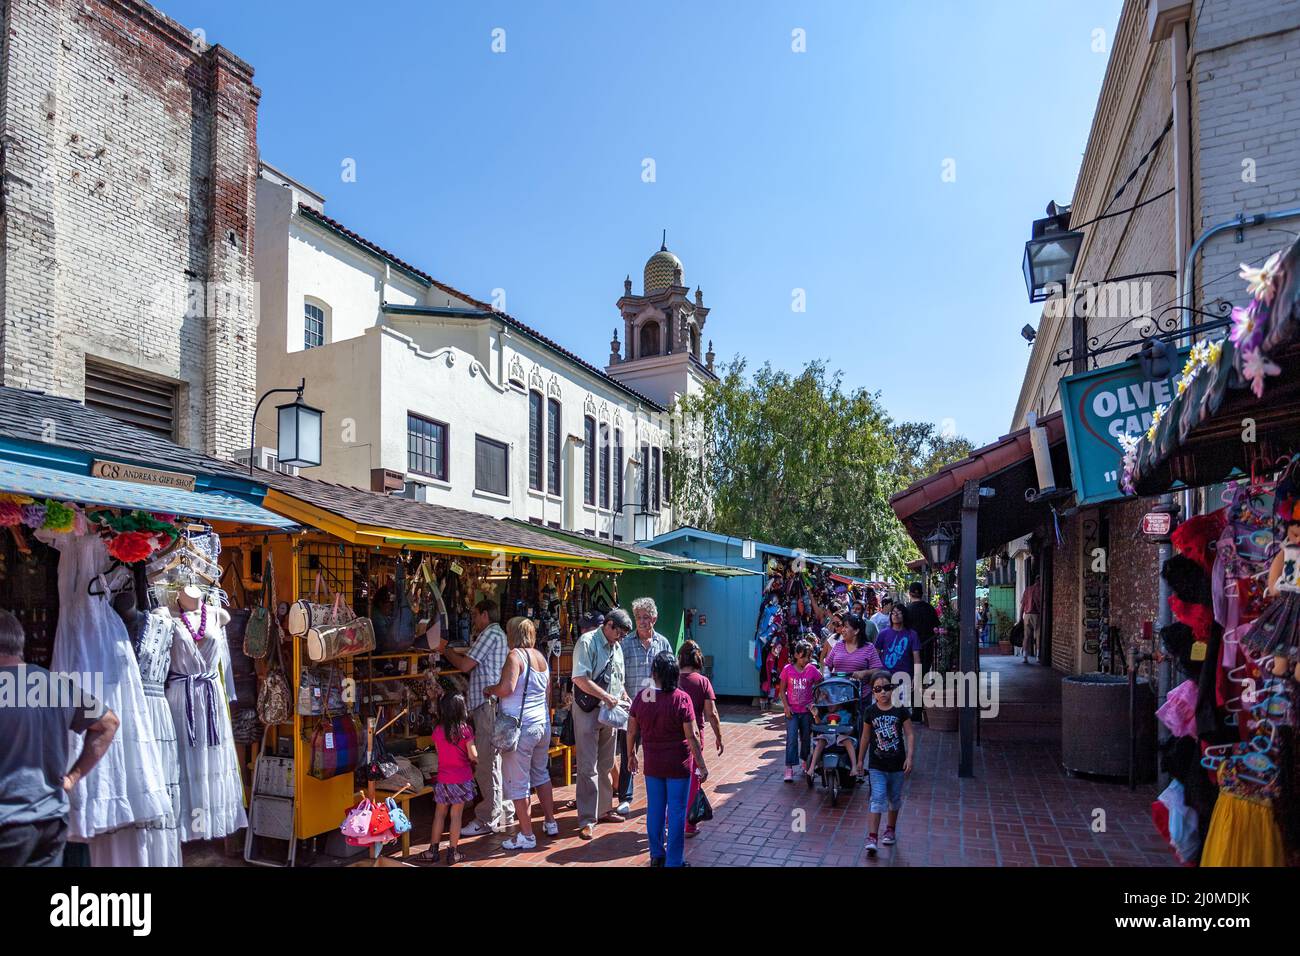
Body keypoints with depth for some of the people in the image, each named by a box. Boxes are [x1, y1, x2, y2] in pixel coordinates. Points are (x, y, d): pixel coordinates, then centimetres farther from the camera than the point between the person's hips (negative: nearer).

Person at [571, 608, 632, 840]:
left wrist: (624, 697, 6)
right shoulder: (587, 642, -13)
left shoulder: (617, 647, 13)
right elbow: (580, 679, -21)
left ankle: (603, 809, 30)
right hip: (588, 710, -8)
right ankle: (587, 820, 1)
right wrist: (606, 697, -21)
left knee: (606, 765, 17)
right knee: (588, 767, -5)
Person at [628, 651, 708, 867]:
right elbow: (691, 737, -15)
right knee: (676, 813, 8)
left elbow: (632, 731, 2)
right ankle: (673, 861, 15)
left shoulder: (641, 697, -7)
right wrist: (702, 766, -6)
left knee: (654, 809, 16)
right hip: (678, 765, -3)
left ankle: (657, 855, 30)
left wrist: (631, 755, 18)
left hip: (652, 764, 3)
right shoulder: (681, 699, -17)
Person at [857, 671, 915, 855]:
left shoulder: (900, 710, -7)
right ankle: (871, 837, -7)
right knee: (877, 799, -8)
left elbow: (910, 735, -3)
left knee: (894, 798, 17)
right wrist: (860, 760, 11)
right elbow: (866, 737, 6)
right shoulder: (870, 712, -4)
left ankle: (890, 830, 37)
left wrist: (909, 758, -12)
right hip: (877, 765, -1)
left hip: (897, 764, 1)